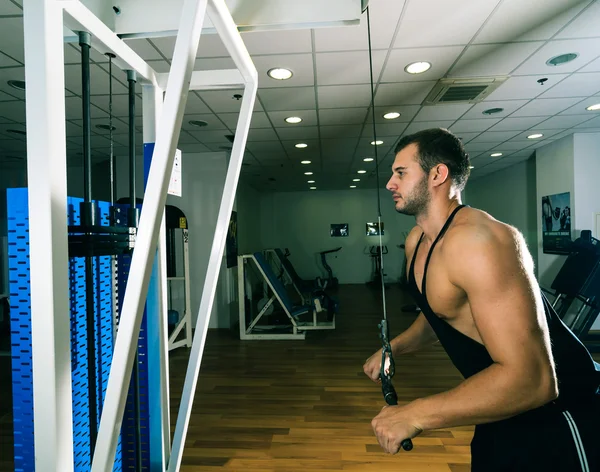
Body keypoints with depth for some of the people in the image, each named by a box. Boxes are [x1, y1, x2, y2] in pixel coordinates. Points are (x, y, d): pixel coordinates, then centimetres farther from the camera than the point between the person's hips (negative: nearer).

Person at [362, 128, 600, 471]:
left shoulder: (476, 241, -31)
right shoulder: (417, 240, 0)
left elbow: (531, 380, -35)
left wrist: (413, 416, -29)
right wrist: (392, 349, 1)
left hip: (558, 421, -8)